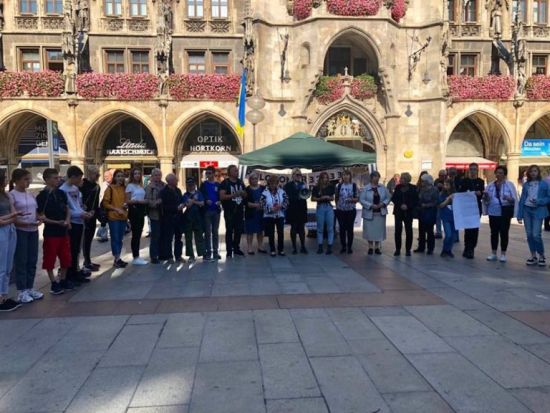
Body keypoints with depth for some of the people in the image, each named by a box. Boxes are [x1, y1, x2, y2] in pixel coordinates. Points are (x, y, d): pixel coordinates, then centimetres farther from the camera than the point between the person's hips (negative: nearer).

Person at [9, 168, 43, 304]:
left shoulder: (31, 194, 11)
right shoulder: (11, 195, -9)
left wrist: (38, 221, -5)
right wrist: (25, 223, -24)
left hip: (33, 231, 6)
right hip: (20, 231, -6)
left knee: (32, 261, 10)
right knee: (21, 261, 0)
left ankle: (30, 288, 21)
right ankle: (21, 291, 9)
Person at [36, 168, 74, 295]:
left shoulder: (61, 193, 5)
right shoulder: (41, 196, -10)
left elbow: (67, 208, 13)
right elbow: (40, 216, -10)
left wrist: (67, 220, -5)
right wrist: (56, 222, -19)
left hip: (64, 231, 5)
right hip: (50, 232, -5)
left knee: (66, 257, 12)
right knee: (50, 259, 4)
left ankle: (63, 280, 27)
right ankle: (54, 283, 16)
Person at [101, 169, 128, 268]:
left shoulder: (124, 189, 11)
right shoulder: (110, 188, -5)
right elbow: (105, 203, -8)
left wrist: (126, 205, 2)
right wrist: (116, 209, -15)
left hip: (123, 217, 6)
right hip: (113, 217, -6)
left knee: (120, 239, 9)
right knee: (115, 238, -5)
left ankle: (117, 259, 16)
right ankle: (117, 259, -2)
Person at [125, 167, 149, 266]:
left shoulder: (141, 186, 15)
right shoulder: (130, 186, -4)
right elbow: (127, 201, -10)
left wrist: (145, 201, 5)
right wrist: (138, 201, -20)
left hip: (141, 210, 7)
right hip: (134, 210, -7)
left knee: (139, 234, 10)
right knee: (135, 234, -7)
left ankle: (137, 256, 16)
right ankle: (135, 258, -3)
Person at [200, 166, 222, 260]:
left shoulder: (218, 185, 8)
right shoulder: (204, 185, 6)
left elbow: (221, 196, 9)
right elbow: (201, 196, 1)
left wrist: (219, 201, -13)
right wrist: (206, 200, -19)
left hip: (216, 210, 1)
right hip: (207, 211, -1)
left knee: (215, 232, 7)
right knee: (207, 232, 1)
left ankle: (215, 251, 13)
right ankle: (208, 251, 6)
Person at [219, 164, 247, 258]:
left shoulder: (240, 182, 12)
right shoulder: (225, 183, -6)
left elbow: (245, 196, 19)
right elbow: (222, 196, -16)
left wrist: (243, 193, -4)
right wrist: (233, 195, -23)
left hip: (239, 211, 6)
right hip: (229, 212, -6)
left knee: (239, 230, 11)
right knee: (229, 231, 0)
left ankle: (236, 248, 24)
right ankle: (229, 251, 6)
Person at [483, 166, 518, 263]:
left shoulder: (509, 184, 0)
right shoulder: (490, 185, 8)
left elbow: (515, 199, -5)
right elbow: (486, 200, 9)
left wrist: (509, 199, -25)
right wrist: (485, 197, -13)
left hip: (505, 212, -3)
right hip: (493, 212, 3)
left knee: (504, 232, 0)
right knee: (494, 232, 7)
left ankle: (503, 254, 9)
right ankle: (493, 253, 16)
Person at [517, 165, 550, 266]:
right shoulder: (526, 185, 8)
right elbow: (522, 200, 7)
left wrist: (539, 201, -17)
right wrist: (520, 215, 4)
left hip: (538, 211, -3)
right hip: (527, 210, 4)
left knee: (536, 235, -11)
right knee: (529, 234, 6)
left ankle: (541, 256, 9)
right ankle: (533, 256, 17)